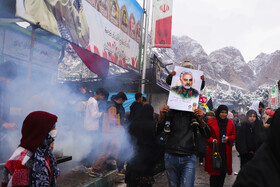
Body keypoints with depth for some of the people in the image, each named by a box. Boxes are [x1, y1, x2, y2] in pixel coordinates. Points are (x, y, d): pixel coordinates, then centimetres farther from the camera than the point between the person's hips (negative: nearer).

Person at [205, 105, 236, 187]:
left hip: (226, 152, 3)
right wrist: (211, 140, -16)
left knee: (223, 171, 6)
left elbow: (234, 135, 14)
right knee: (214, 172, -3)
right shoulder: (211, 122, 0)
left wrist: (228, 138, -6)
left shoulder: (230, 123, 9)